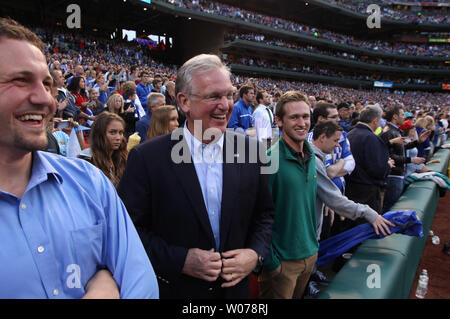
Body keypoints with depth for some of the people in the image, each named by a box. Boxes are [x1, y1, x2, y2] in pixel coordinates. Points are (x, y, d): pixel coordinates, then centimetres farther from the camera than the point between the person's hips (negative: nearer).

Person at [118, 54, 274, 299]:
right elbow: (129, 228, -11)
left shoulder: (249, 150, -6)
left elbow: (264, 214, 4)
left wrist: (256, 253, -11)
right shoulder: (147, 158, -15)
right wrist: (180, 260, -20)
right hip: (173, 289, -2)